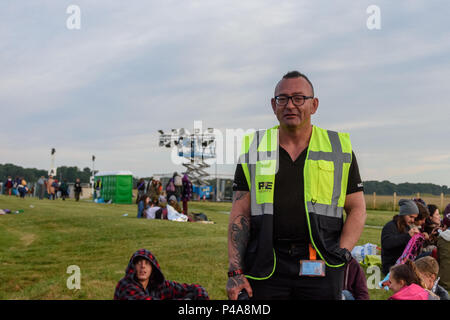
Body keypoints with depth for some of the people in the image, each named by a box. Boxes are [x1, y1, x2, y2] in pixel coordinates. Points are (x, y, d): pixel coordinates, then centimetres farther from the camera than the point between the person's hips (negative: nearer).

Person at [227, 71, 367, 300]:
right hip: (265, 266, 1)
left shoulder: (339, 149, 9)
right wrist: (236, 271, -2)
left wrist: (341, 254, -5)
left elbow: (357, 209, 9)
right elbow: (240, 213, 6)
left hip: (320, 266, 0)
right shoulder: (254, 149, 10)